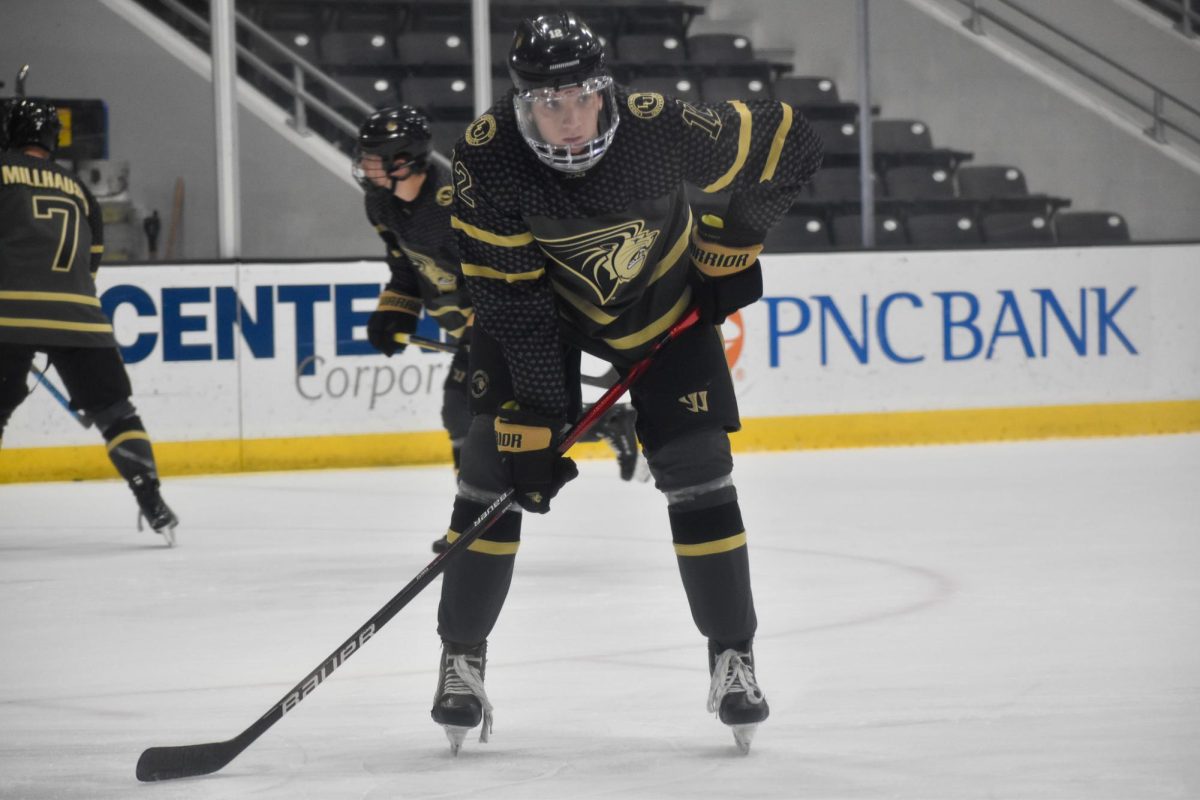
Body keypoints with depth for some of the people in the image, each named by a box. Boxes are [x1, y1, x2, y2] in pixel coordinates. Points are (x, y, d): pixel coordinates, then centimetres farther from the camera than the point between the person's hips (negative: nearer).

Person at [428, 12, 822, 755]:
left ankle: (734, 658, 7)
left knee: (699, 473, -7)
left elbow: (790, 143, -18)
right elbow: (510, 300, -27)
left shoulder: (662, 128, -34)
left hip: (665, 301, 0)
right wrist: (533, 418, -28)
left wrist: (730, 247, -9)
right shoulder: (487, 157, -32)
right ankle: (461, 659, 4)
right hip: (543, 305, 0)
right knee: (494, 462, -9)